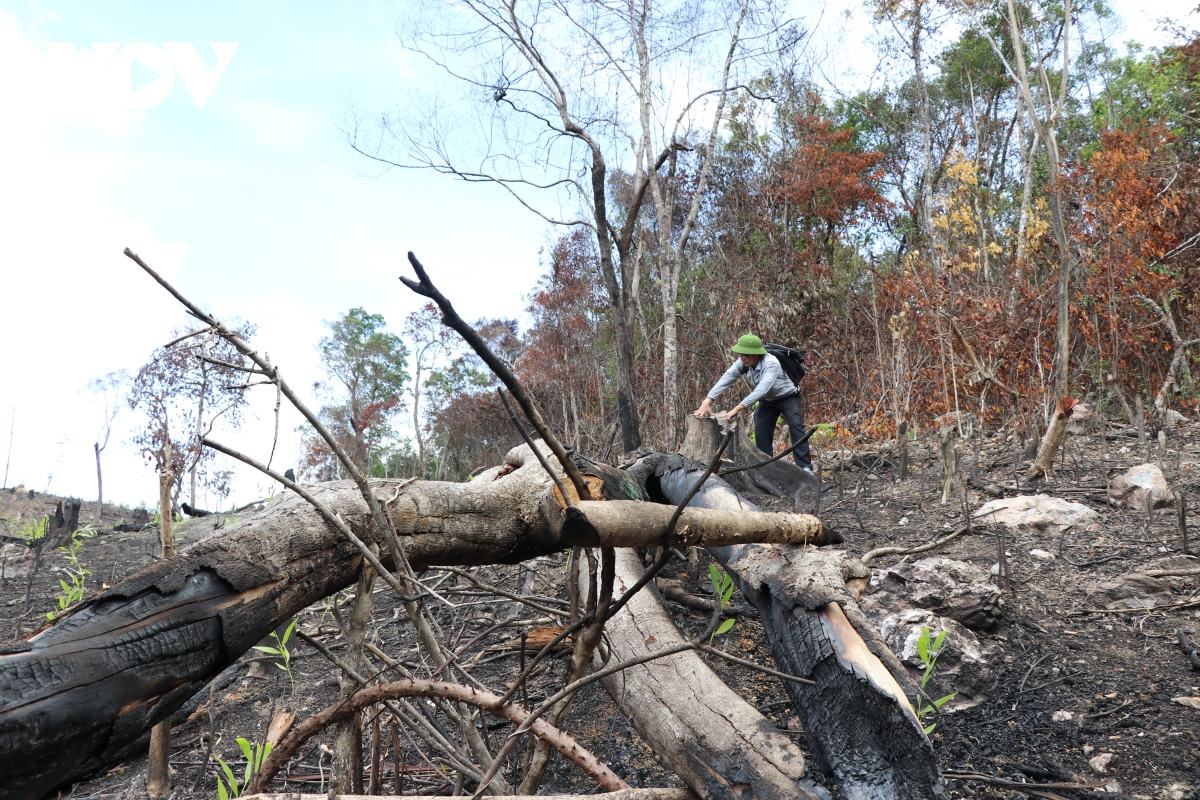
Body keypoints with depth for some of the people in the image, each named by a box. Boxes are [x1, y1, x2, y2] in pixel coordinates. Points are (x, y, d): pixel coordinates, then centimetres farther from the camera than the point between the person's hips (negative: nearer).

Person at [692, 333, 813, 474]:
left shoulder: (771, 363, -38)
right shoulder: (742, 363, -21)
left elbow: (761, 390, -48)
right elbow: (726, 379, -30)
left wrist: (737, 409, -57)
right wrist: (707, 401, -44)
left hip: (788, 397, -6)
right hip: (768, 400, 6)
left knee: (796, 427, -19)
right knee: (761, 432, -2)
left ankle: (805, 467, -18)